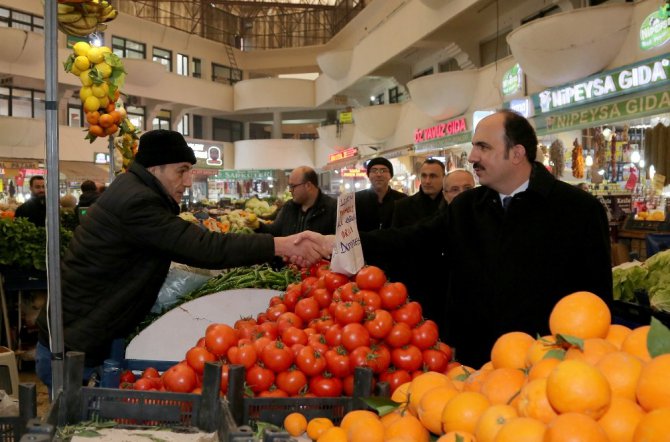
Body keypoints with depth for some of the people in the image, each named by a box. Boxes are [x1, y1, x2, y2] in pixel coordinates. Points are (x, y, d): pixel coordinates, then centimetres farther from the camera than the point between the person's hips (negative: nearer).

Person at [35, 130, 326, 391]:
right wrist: (280, 245, -23)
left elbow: (187, 246, 10)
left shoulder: (132, 191, 11)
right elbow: (203, 248, -27)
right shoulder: (136, 202, -22)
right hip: (74, 352, -10)